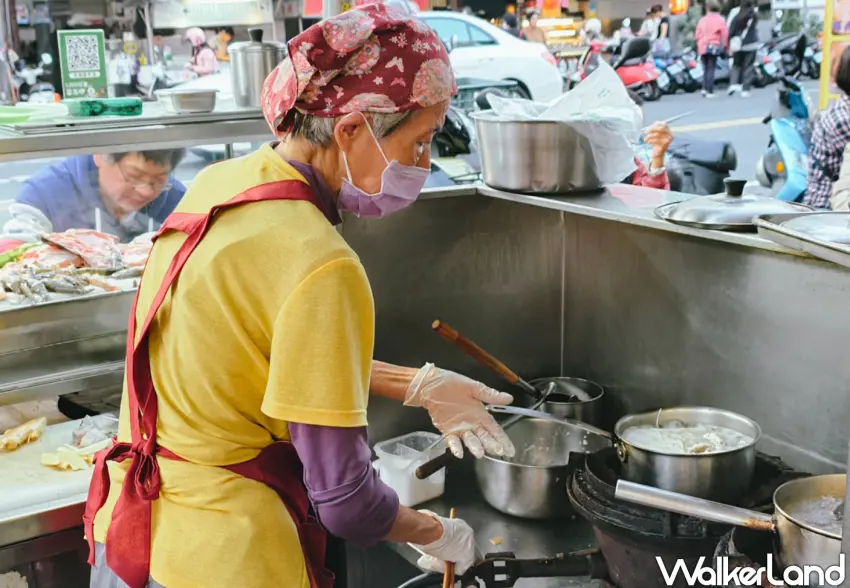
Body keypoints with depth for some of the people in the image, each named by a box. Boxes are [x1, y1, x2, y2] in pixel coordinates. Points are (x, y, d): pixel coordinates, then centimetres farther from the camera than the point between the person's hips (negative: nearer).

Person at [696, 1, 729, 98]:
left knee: (706, 69, 14)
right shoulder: (720, 20, -2)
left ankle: (704, 88, 1)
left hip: (702, 48, 4)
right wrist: (725, 46, 6)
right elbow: (725, 34, -5)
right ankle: (710, 91, -6)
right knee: (711, 70, -3)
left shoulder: (702, 20, 9)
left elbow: (697, 34, 8)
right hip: (714, 47, -4)